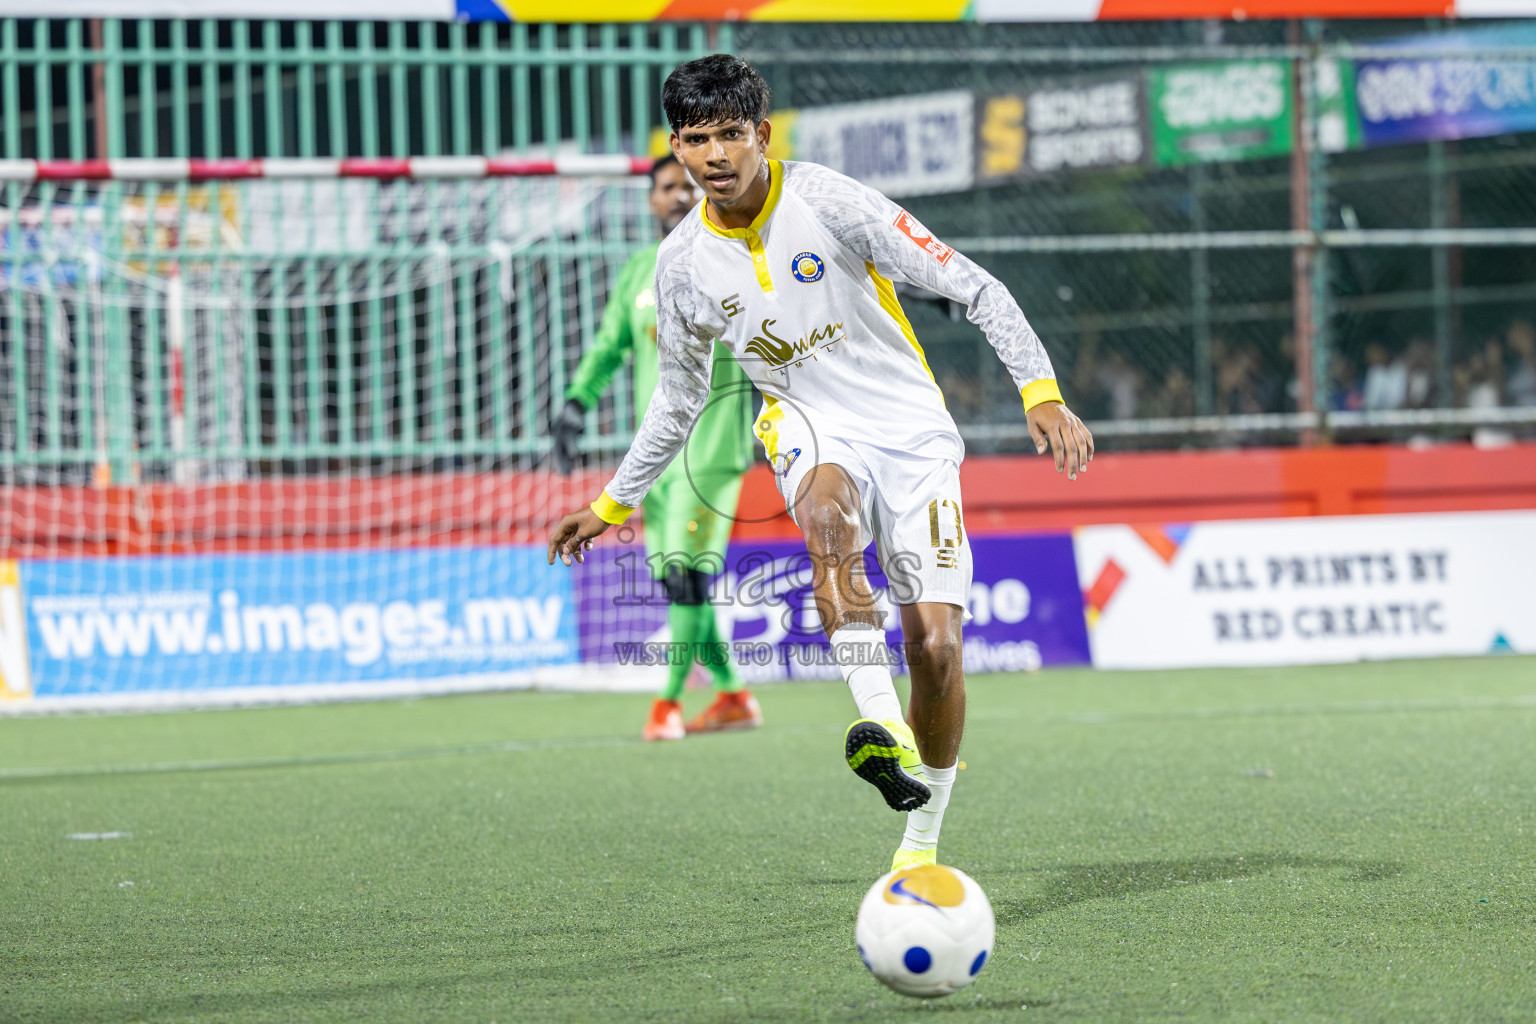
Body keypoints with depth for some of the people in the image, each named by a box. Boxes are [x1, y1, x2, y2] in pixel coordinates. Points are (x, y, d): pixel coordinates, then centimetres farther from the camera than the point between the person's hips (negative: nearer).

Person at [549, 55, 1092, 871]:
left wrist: (1040, 393, -19)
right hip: (810, 427, 2)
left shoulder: (829, 202, -13)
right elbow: (679, 398, 18)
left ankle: (921, 843, 8)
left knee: (935, 645, -12)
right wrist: (613, 503, 20)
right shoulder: (683, 264, 1)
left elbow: (973, 287, -10)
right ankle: (880, 725, -48)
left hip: (910, 429, -2)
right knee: (829, 518, -38)